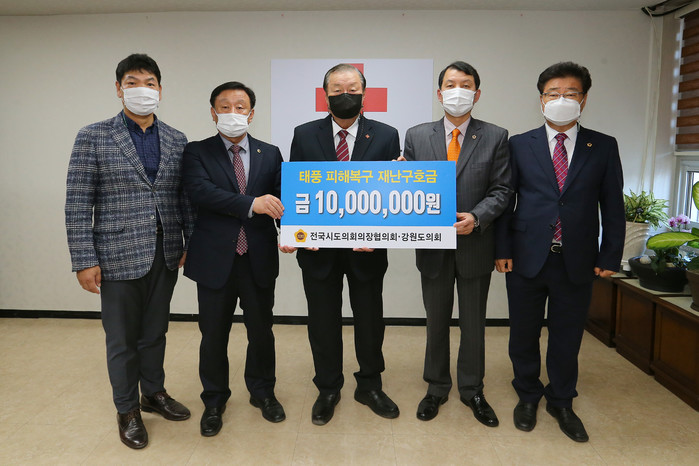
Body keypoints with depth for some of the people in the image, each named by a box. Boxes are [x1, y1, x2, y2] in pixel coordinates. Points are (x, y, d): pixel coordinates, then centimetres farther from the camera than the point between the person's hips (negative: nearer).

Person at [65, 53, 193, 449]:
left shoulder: (177, 140, 6)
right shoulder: (94, 137, -4)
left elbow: (184, 197, 9)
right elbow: (78, 204, -6)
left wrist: (192, 243, 5)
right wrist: (84, 261, -10)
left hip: (166, 255, 3)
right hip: (119, 256, -3)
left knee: (155, 331, 18)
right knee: (123, 338, 11)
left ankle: (154, 392, 39)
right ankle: (127, 409, 31)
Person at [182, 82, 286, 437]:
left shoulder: (270, 154, 7)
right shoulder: (197, 152, 0)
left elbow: (281, 199, 0)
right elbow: (199, 191, -18)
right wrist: (251, 204, -28)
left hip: (259, 259, 2)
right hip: (215, 259, -1)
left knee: (261, 331, 14)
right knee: (214, 335, 11)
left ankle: (262, 392, 38)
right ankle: (214, 401, 33)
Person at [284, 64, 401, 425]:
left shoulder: (386, 136, -1)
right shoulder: (304, 135, 2)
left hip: (367, 248, 0)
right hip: (318, 247, 1)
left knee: (370, 320, 14)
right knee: (323, 322, 13)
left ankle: (369, 386, 36)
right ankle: (328, 390, 33)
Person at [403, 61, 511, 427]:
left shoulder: (495, 137, 0)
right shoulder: (417, 136, 3)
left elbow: (500, 190, -4)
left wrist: (475, 217, -20)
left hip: (475, 245, 0)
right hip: (433, 245, 1)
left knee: (473, 324, 13)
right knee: (436, 322, 15)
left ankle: (472, 390, 33)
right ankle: (436, 388, 33)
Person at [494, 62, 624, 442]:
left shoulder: (604, 147, 4)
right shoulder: (519, 145, 2)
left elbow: (612, 206, 4)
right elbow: (505, 199, 1)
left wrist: (610, 257, 0)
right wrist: (503, 249, -4)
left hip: (577, 263, 1)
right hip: (527, 258, 0)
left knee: (567, 336, 12)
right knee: (524, 333, 12)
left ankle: (561, 402, 34)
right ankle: (528, 395, 35)